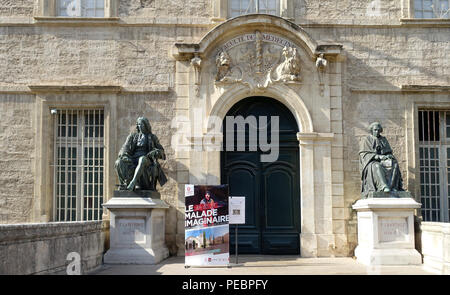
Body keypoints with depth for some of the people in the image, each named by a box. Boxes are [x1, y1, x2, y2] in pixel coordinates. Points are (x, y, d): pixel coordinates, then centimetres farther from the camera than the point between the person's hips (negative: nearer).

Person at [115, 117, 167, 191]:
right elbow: (125, 148, 8)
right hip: (132, 161, 3)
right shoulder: (132, 136, 20)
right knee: (119, 162, -28)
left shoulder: (152, 137, 16)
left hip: (146, 159, -3)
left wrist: (156, 152, -11)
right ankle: (126, 183, -39)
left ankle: (133, 182, -53)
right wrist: (124, 155, -16)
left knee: (142, 160, -41)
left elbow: (161, 151, 13)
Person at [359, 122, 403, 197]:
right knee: (377, 167, -40)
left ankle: (392, 187, -42)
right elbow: (364, 154, -4)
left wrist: (388, 156, -9)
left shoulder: (384, 140, 20)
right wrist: (378, 156, -18)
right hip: (371, 162, -4)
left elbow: (389, 152, 17)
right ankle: (384, 187, -57)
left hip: (384, 161, 4)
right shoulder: (366, 140, 8)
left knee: (394, 165, -30)